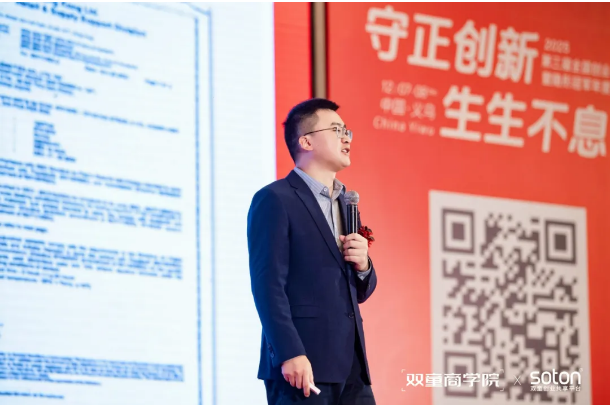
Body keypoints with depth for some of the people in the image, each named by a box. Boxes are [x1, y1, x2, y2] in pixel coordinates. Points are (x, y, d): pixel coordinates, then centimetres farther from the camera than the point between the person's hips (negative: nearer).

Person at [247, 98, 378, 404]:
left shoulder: (345, 203, 21)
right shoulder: (275, 200, -4)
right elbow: (268, 285, -12)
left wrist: (363, 265, 3)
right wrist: (290, 354, -21)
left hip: (351, 368, 8)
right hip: (303, 364, -8)